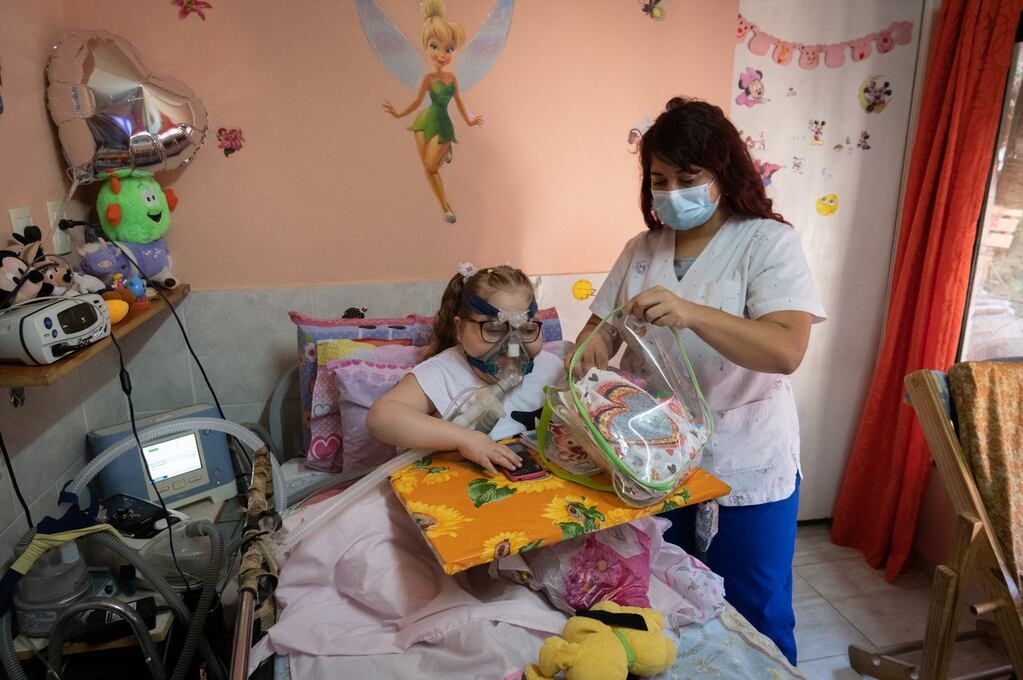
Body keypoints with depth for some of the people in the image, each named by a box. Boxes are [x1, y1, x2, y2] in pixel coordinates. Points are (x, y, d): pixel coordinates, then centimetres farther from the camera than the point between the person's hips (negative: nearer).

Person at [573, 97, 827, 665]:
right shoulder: (642, 248, 4)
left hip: (745, 468, -4)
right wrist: (593, 345, -19)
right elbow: (601, 324, 5)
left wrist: (691, 313, -39)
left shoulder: (767, 242, -12)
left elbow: (787, 350, -25)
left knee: (754, 617, 12)